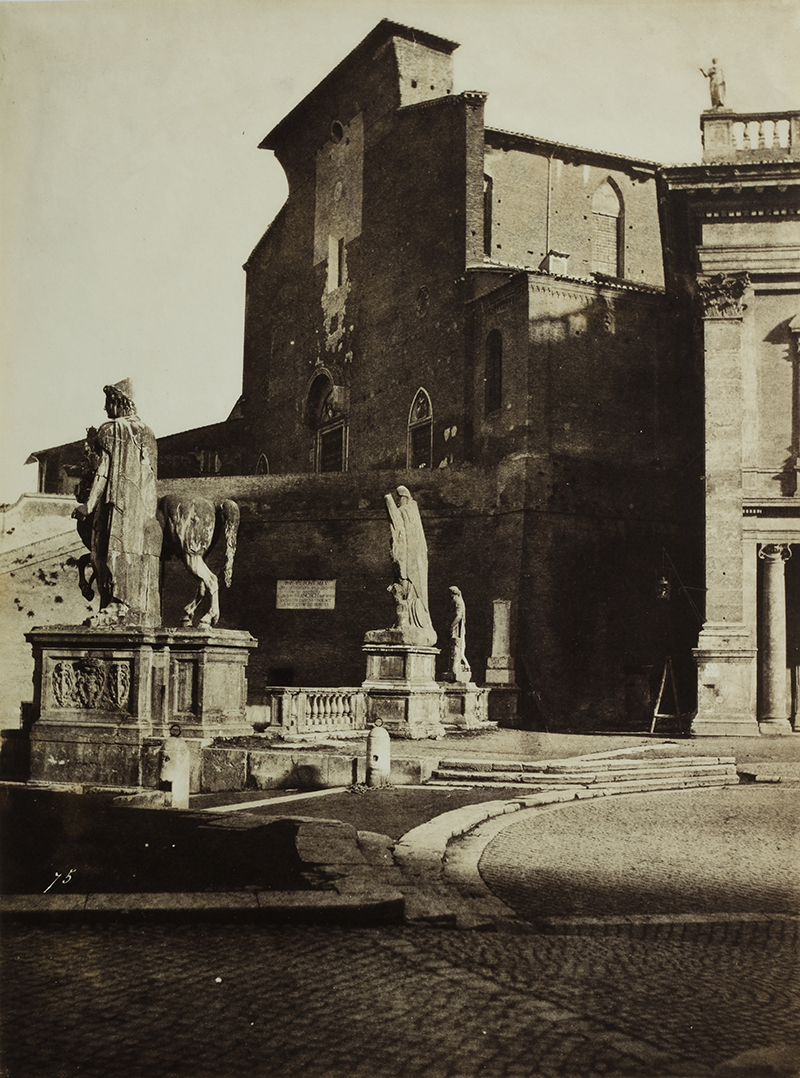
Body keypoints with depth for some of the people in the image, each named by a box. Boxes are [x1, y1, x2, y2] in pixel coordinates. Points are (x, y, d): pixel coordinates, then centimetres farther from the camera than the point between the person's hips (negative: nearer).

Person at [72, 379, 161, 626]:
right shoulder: (146, 433, 17)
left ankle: (118, 604, -23)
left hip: (117, 502, -7)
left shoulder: (109, 430, -3)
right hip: (143, 504, 7)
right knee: (140, 551, 4)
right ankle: (140, 614, 1)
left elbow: (104, 470, -11)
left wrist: (89, 503, -13)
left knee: (114, 549, -11)